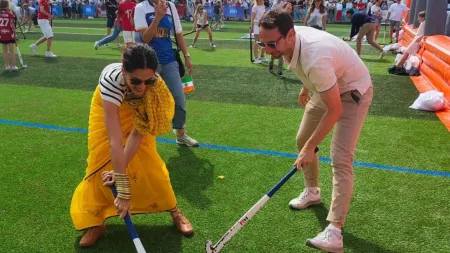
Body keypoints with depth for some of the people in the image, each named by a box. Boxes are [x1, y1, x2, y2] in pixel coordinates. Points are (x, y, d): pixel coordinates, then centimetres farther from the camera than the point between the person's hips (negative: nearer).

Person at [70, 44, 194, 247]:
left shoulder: (154, 84, -37)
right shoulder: (111, 79, -45)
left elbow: (138, 133, -29)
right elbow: (115, 140, -46)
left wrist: (120, 170, -34)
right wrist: (123, 188, -44)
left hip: (138, 109, 1)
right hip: (108, 105, 0)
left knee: (148, 160, -5)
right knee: (101, 161, -3)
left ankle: (174, 211, 13)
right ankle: (95, 222, 14)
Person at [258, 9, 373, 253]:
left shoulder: (315, 58, -42)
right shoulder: (290, 39, -17)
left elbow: (334, 110, -34)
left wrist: (311, 147, -28)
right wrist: (306, 88, 20)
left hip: (352, 92, -8)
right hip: (326, 88, 9)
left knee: (340, 158, -17)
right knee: (302, 139, 14)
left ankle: (334, 231, -16)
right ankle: (312, 191, 35)